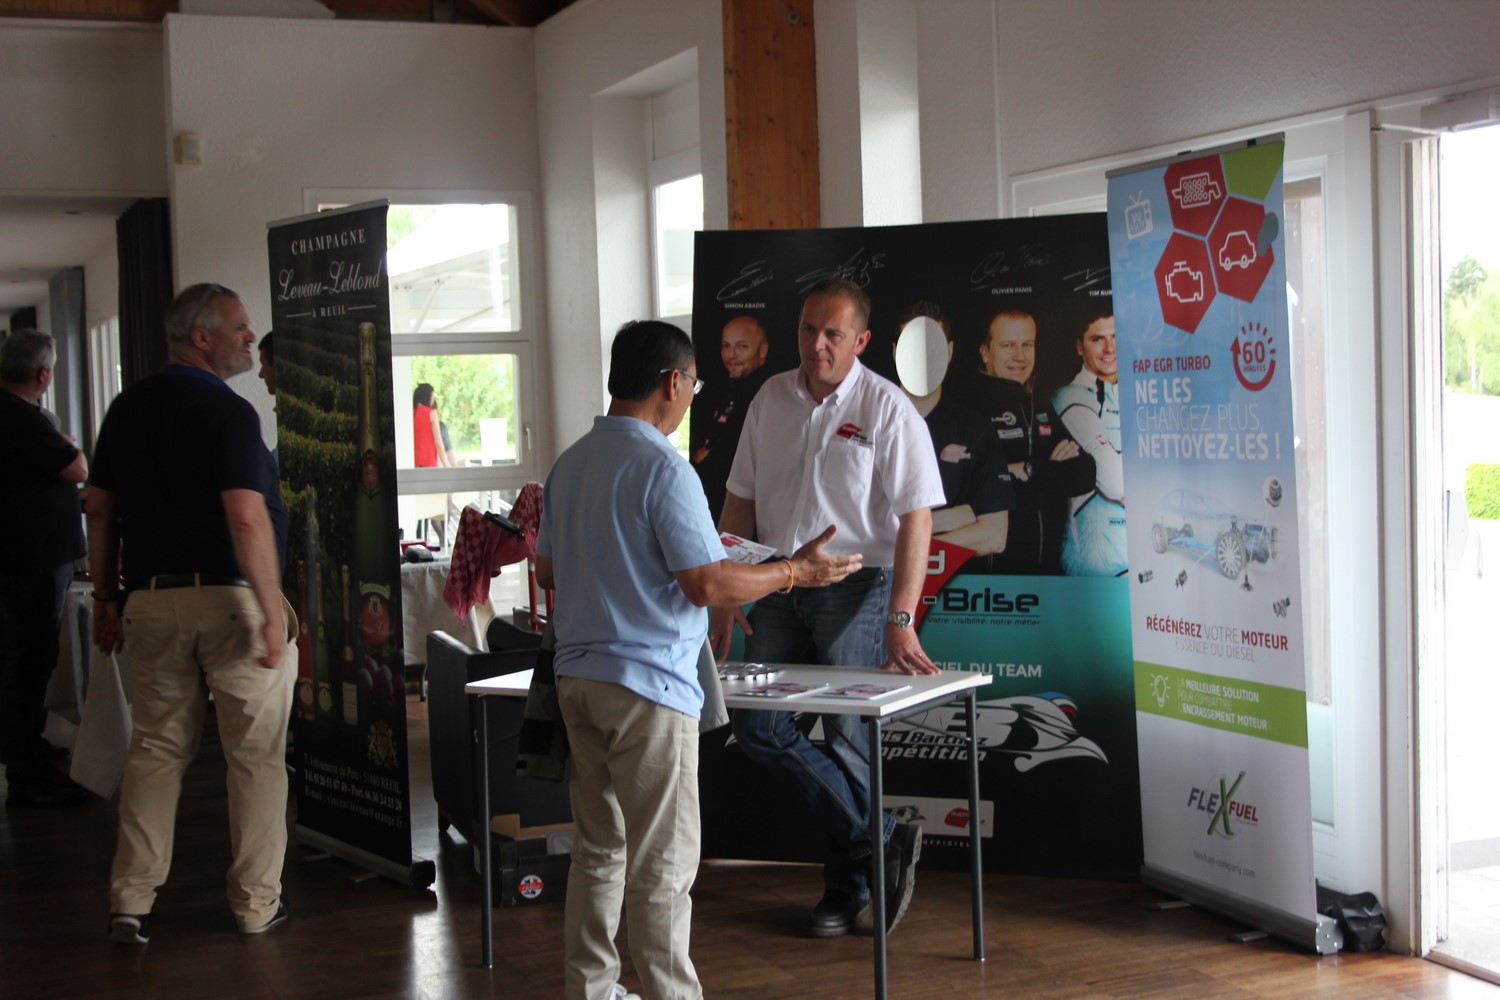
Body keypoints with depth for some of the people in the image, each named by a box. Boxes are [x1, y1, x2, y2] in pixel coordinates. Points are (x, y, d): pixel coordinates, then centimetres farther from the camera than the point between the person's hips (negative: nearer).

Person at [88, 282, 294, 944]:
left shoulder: (128, 407, 10)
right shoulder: (227, 410, -12)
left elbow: (99, 509, 14)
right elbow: (247, 518, -21)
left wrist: (106, 598, 20)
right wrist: (272, 609, -19)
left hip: (151, 602, 6)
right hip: (231, 599, -6)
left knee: (155, 748, 12)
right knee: (256, 753, 4)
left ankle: (131, 901, 10)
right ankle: (256, 902, 11)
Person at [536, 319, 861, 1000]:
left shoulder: (569, 463, 10)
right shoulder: (662, 468, -16)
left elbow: (548, 570, 19)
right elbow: (707, 584, -20)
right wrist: (795, 571, -7)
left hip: (579, 679, 8)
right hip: (647, 686, -8)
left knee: (599, 847, 17)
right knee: (662, 863, -1)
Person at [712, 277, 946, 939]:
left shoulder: (887, 409, -8)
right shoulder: (771, 399, 9)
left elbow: (915, 519, -13)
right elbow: (741, 501, 14)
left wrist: (900, 620, -20)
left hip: (854, 586, -5)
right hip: (778, 587, 6)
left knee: (846, 736, -3)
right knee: (758, 729, -3)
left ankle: (848, 884, 14)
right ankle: (881, 840, 4)